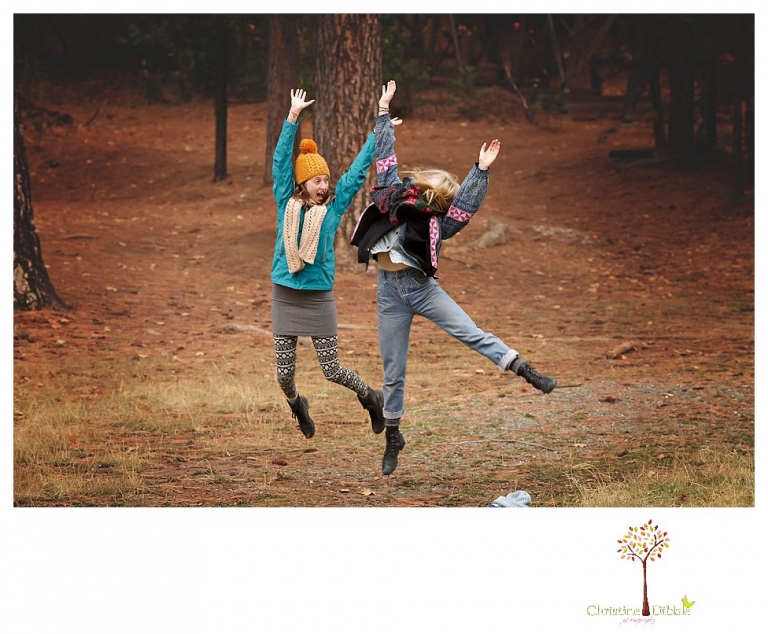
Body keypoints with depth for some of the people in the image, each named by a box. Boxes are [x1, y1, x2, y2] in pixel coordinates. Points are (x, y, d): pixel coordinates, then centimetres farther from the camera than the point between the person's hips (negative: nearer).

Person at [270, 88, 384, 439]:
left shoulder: (333, 208, 1)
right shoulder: (286, 204, 1)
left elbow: (357, 171, 2)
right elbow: (280, 161, -5)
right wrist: (293, 117, -11)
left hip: (319, 299, -1)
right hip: (285, 297, 1)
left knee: (332, 371, 2)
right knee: (285, 374, 5)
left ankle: (370, 397, 31)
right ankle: (297, 405, 39)